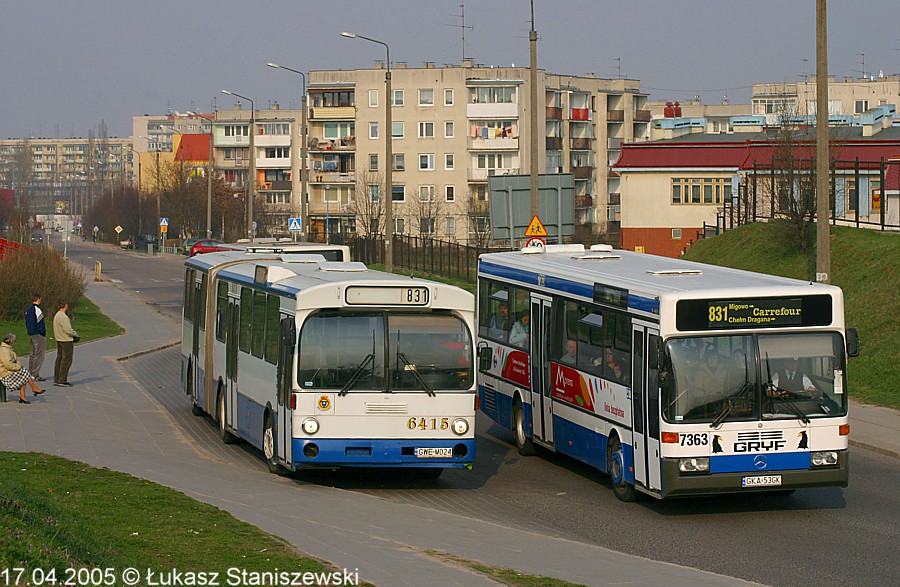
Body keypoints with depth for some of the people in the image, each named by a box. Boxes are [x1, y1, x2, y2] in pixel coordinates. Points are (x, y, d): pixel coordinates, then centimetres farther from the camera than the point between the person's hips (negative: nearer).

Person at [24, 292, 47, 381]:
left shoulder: (28, 310, 13)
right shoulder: (37, 310, -17)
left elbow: (27, 323, 18)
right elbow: (40, 324, -18)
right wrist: (43, 333, -10)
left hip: (31, 334, 10)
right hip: (38, 335, -10)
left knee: (32, 354, 15)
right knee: (39, 355, -7)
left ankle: (30, 373, 18)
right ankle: (35, 375, -9)